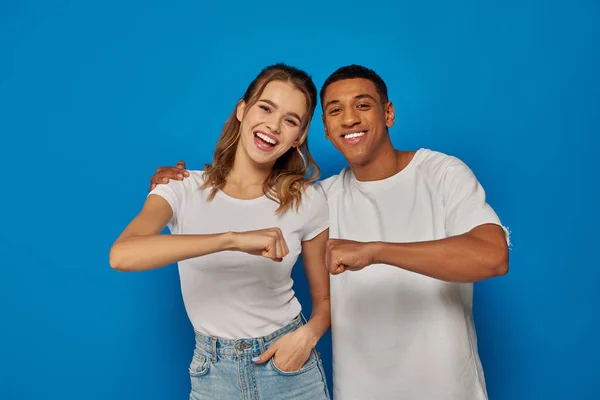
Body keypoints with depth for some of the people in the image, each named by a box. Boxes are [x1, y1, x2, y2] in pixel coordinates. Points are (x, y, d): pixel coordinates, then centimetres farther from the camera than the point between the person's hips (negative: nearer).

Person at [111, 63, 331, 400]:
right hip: (214, 370, 0)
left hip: (288, 363, 0)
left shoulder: (308, 202, -9)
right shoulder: (184, 189, -12)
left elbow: (326, 299, 2)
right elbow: (122, 255, -30)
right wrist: (233, 239, -38)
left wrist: (309, 333, -18)